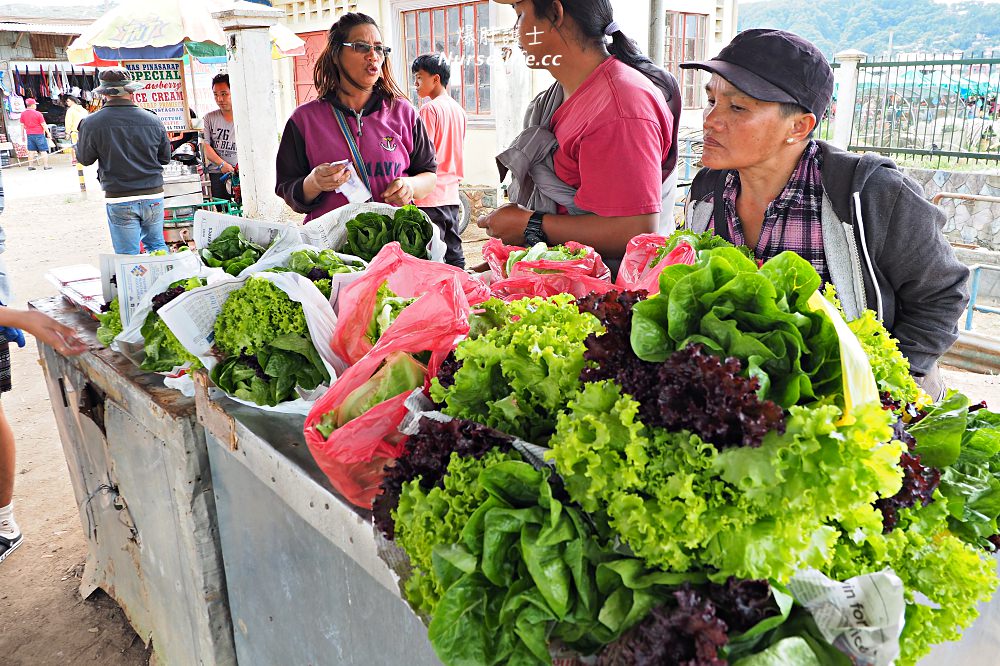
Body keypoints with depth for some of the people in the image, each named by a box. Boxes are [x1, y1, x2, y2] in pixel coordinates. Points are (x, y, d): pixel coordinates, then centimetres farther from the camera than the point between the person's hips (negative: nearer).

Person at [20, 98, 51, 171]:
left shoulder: (23, 114, 5)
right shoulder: (38, 113, -11)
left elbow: (22, 125, 10)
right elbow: (43, 125, -9)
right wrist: (48, 133, 2)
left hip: (29, 134, 5)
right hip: (39, 134, -5)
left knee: (31, 151, 8)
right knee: (43, 150, 0)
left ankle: (30, 166, 8)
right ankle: (46, 165, -2)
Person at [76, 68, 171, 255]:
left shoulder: (91, 123, -9)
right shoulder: (153, 120, -4)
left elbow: (84, 159, 5)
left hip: (119, 200, -2)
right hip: (153, 196, 2)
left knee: (128, 255, 5)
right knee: (157, 244, 18)